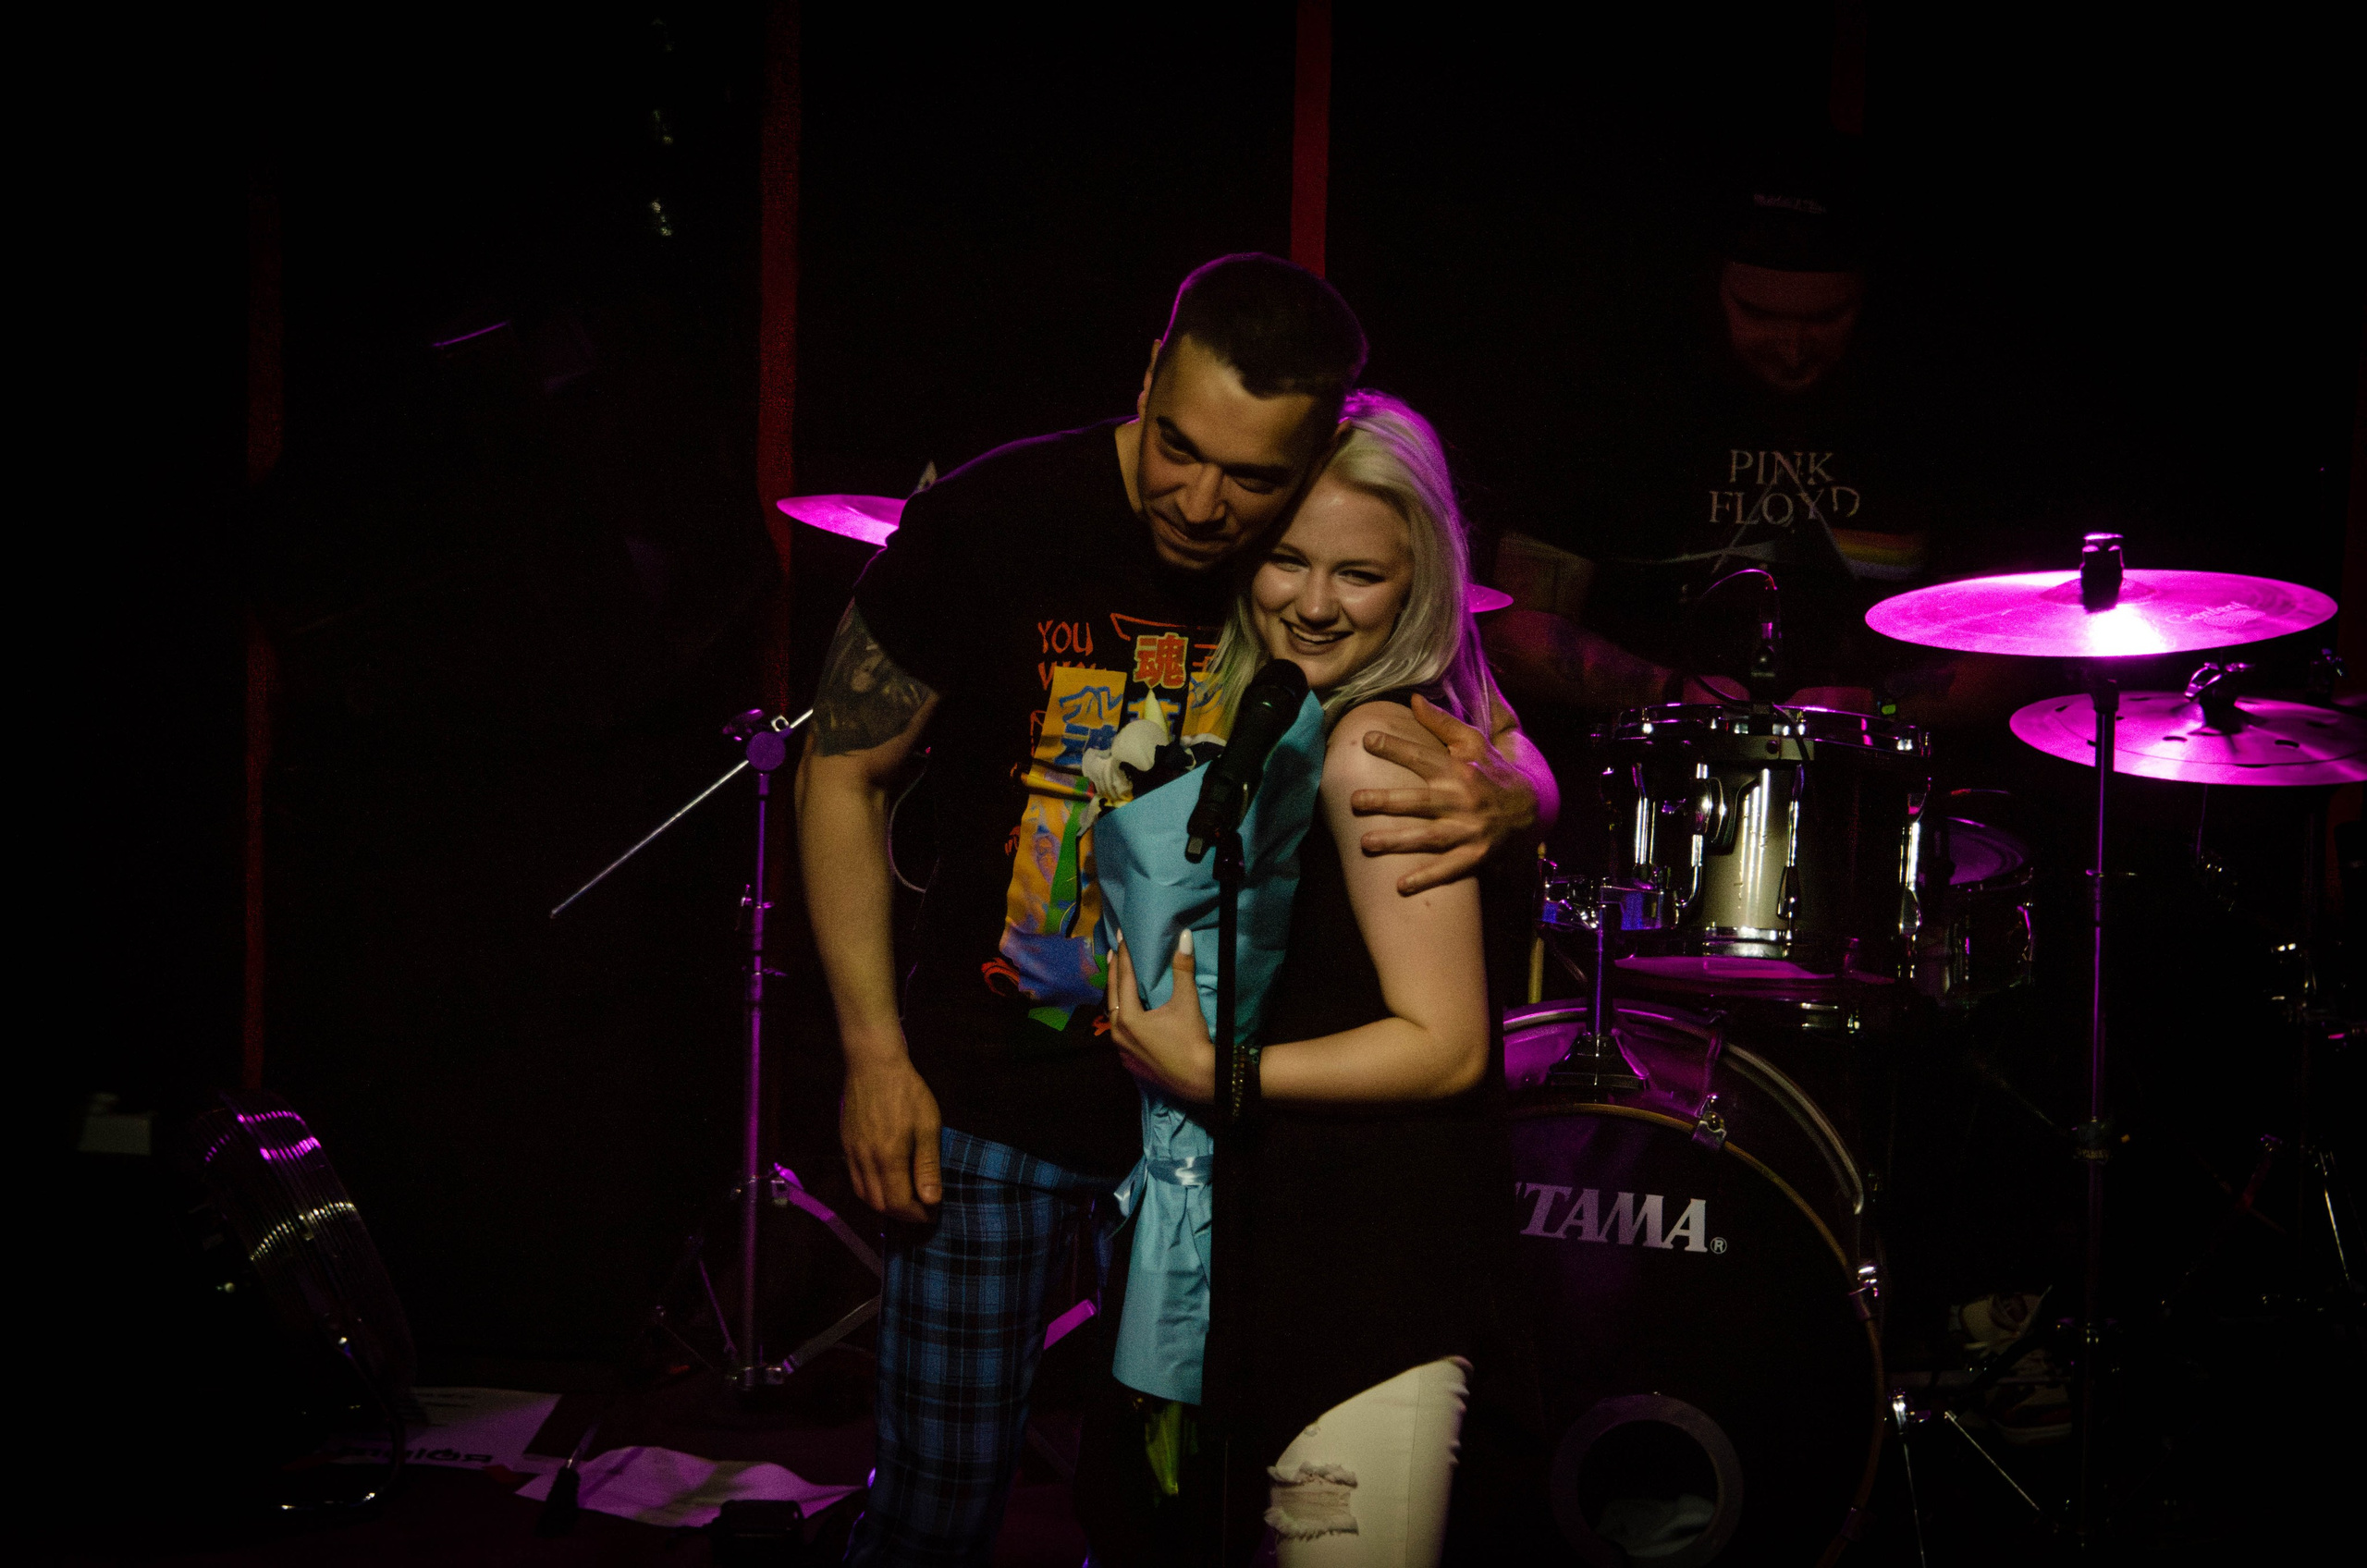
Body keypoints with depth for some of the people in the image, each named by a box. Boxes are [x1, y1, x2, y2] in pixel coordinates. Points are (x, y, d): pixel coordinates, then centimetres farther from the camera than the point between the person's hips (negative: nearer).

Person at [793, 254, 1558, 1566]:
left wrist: (1500, 802, -27)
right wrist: (874, 1051, -9)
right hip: (989, 1100, -2)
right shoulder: (994, 520, -16)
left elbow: (1507, 749, 0)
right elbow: (842, 771, -6)